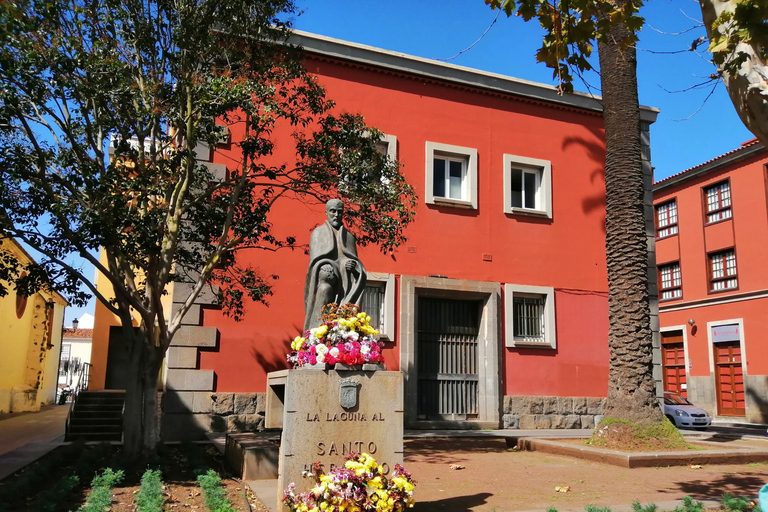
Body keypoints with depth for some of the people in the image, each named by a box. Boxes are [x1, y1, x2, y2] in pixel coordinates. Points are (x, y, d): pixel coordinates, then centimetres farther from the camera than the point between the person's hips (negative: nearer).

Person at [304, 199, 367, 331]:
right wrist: (325, 270, -21)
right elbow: (315, 259, 0)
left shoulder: (348, 236, 20)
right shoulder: (318, 233, 12)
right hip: (326, 282, -2)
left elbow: (356, 261, 17)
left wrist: (353, 265, -8)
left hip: (345, 286, 2)